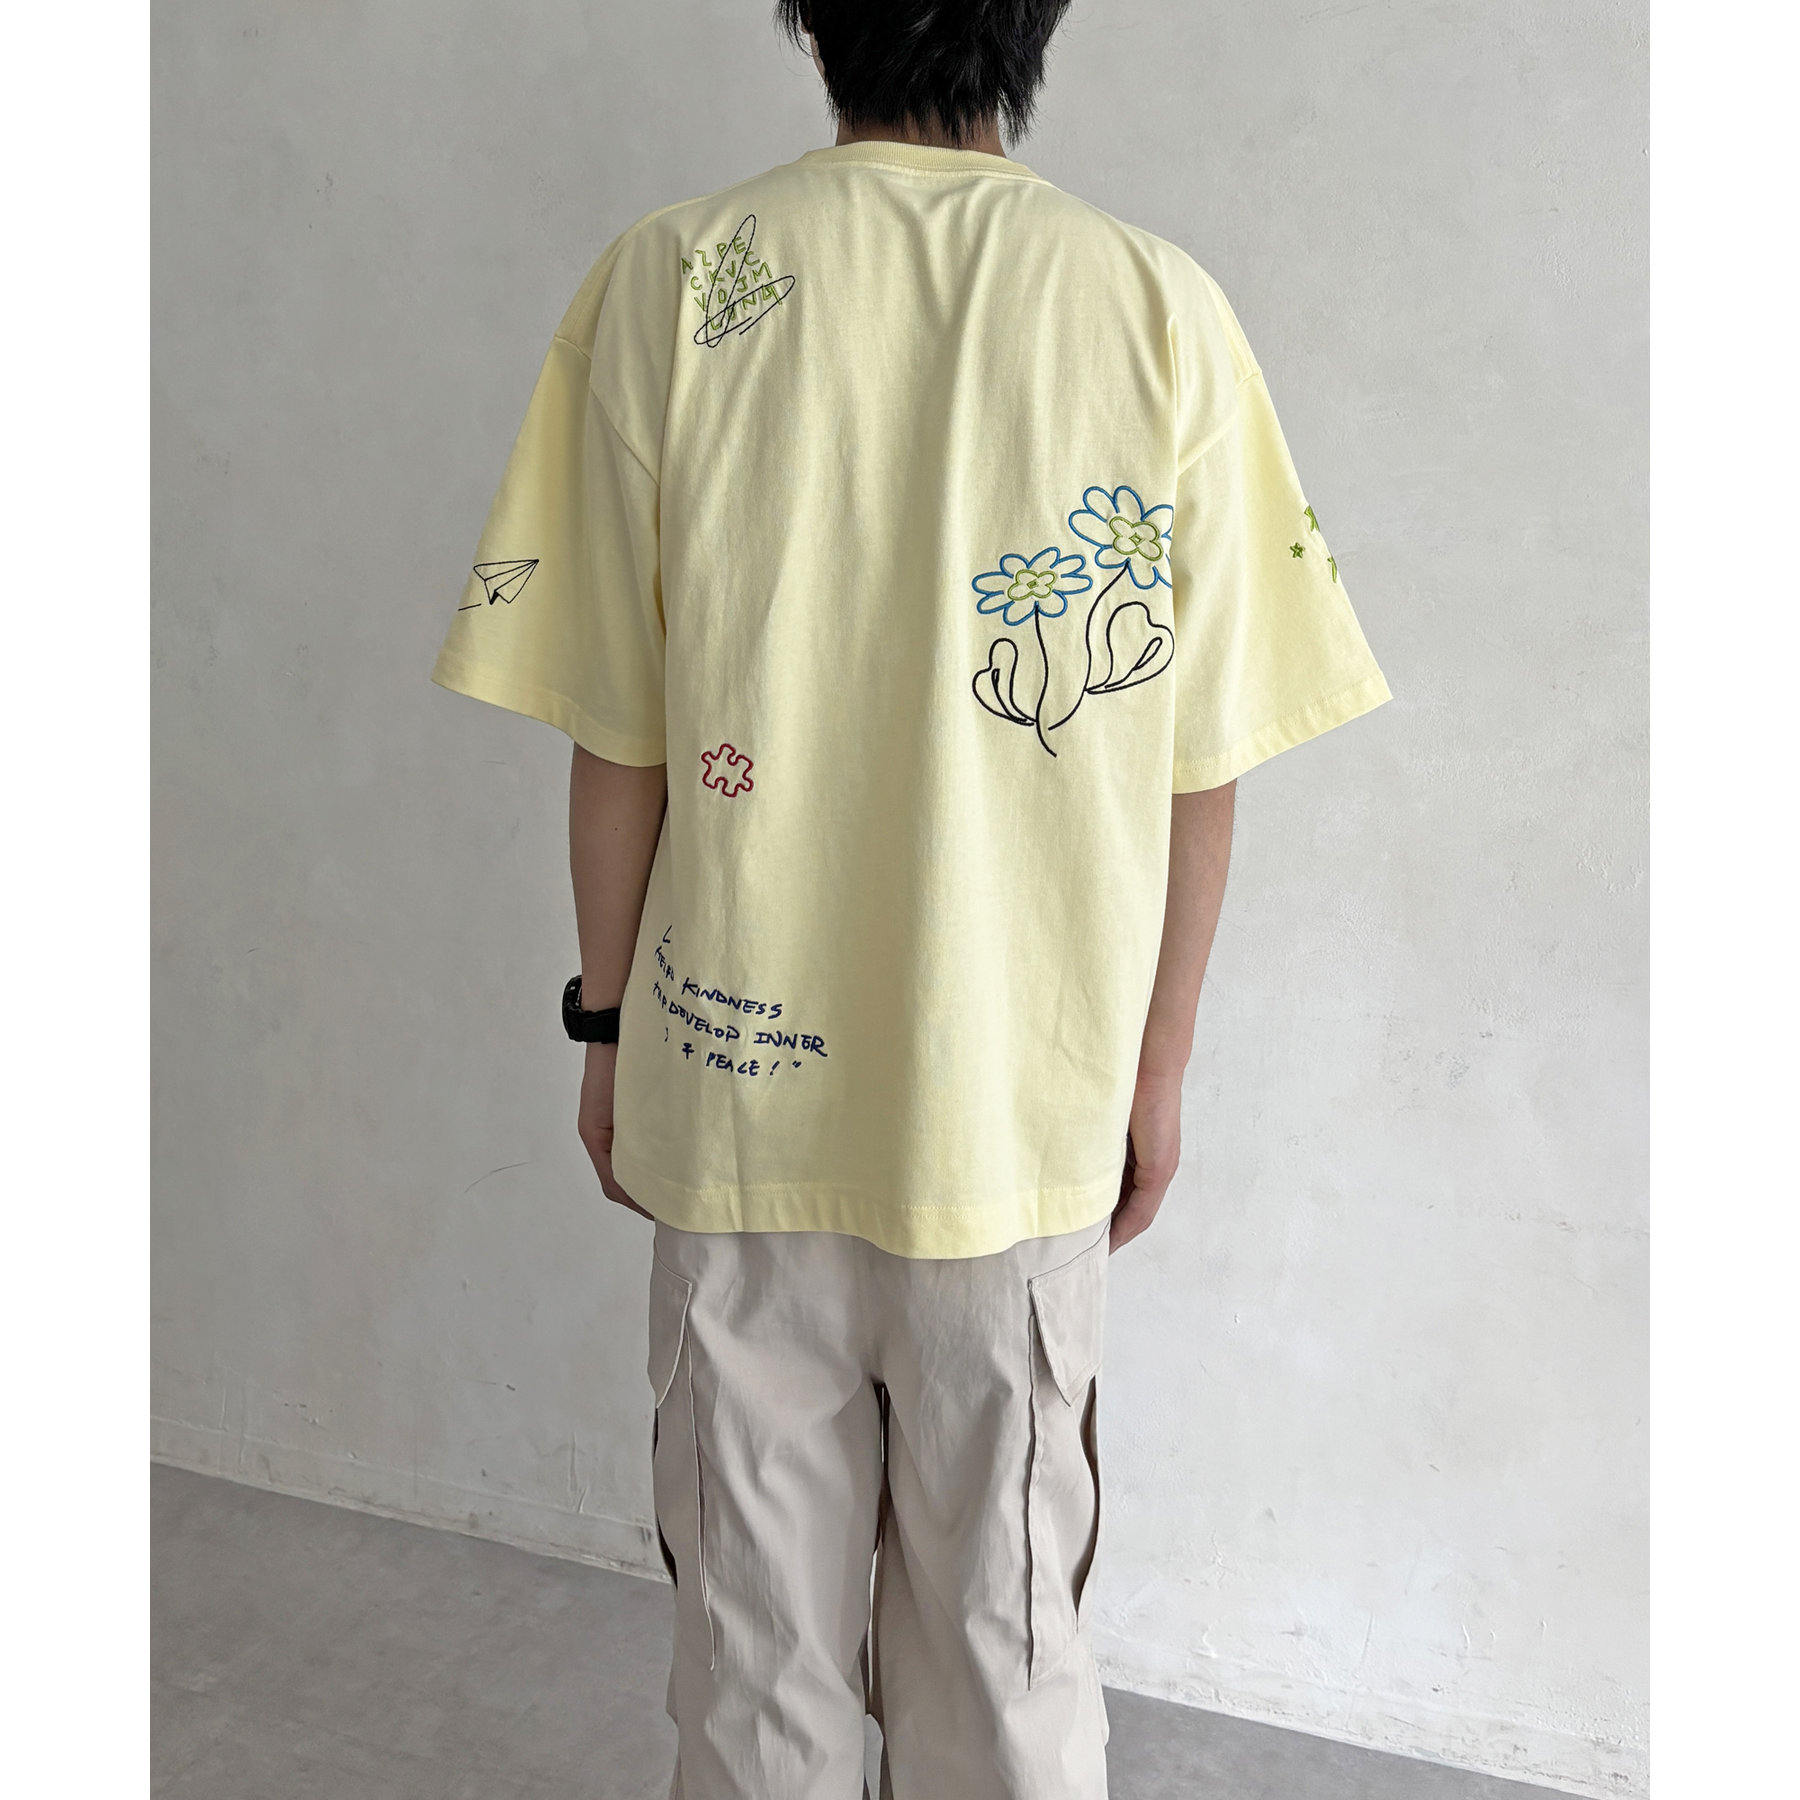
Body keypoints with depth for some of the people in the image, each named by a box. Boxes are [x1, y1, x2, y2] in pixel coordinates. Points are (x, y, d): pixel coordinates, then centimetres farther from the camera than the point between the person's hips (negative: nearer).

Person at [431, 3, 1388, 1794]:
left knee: (753, 1640, 19)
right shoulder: (1160, 306, -6)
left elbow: (617, 735, -6)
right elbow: (1197, 764, -4)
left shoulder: (667, 280, -7)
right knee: (1006, 1637, 19)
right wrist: (1156, 1069, 8)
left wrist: (609, 1018, 8)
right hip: (1027, 1106, 1)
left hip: (734, 1088, 0)